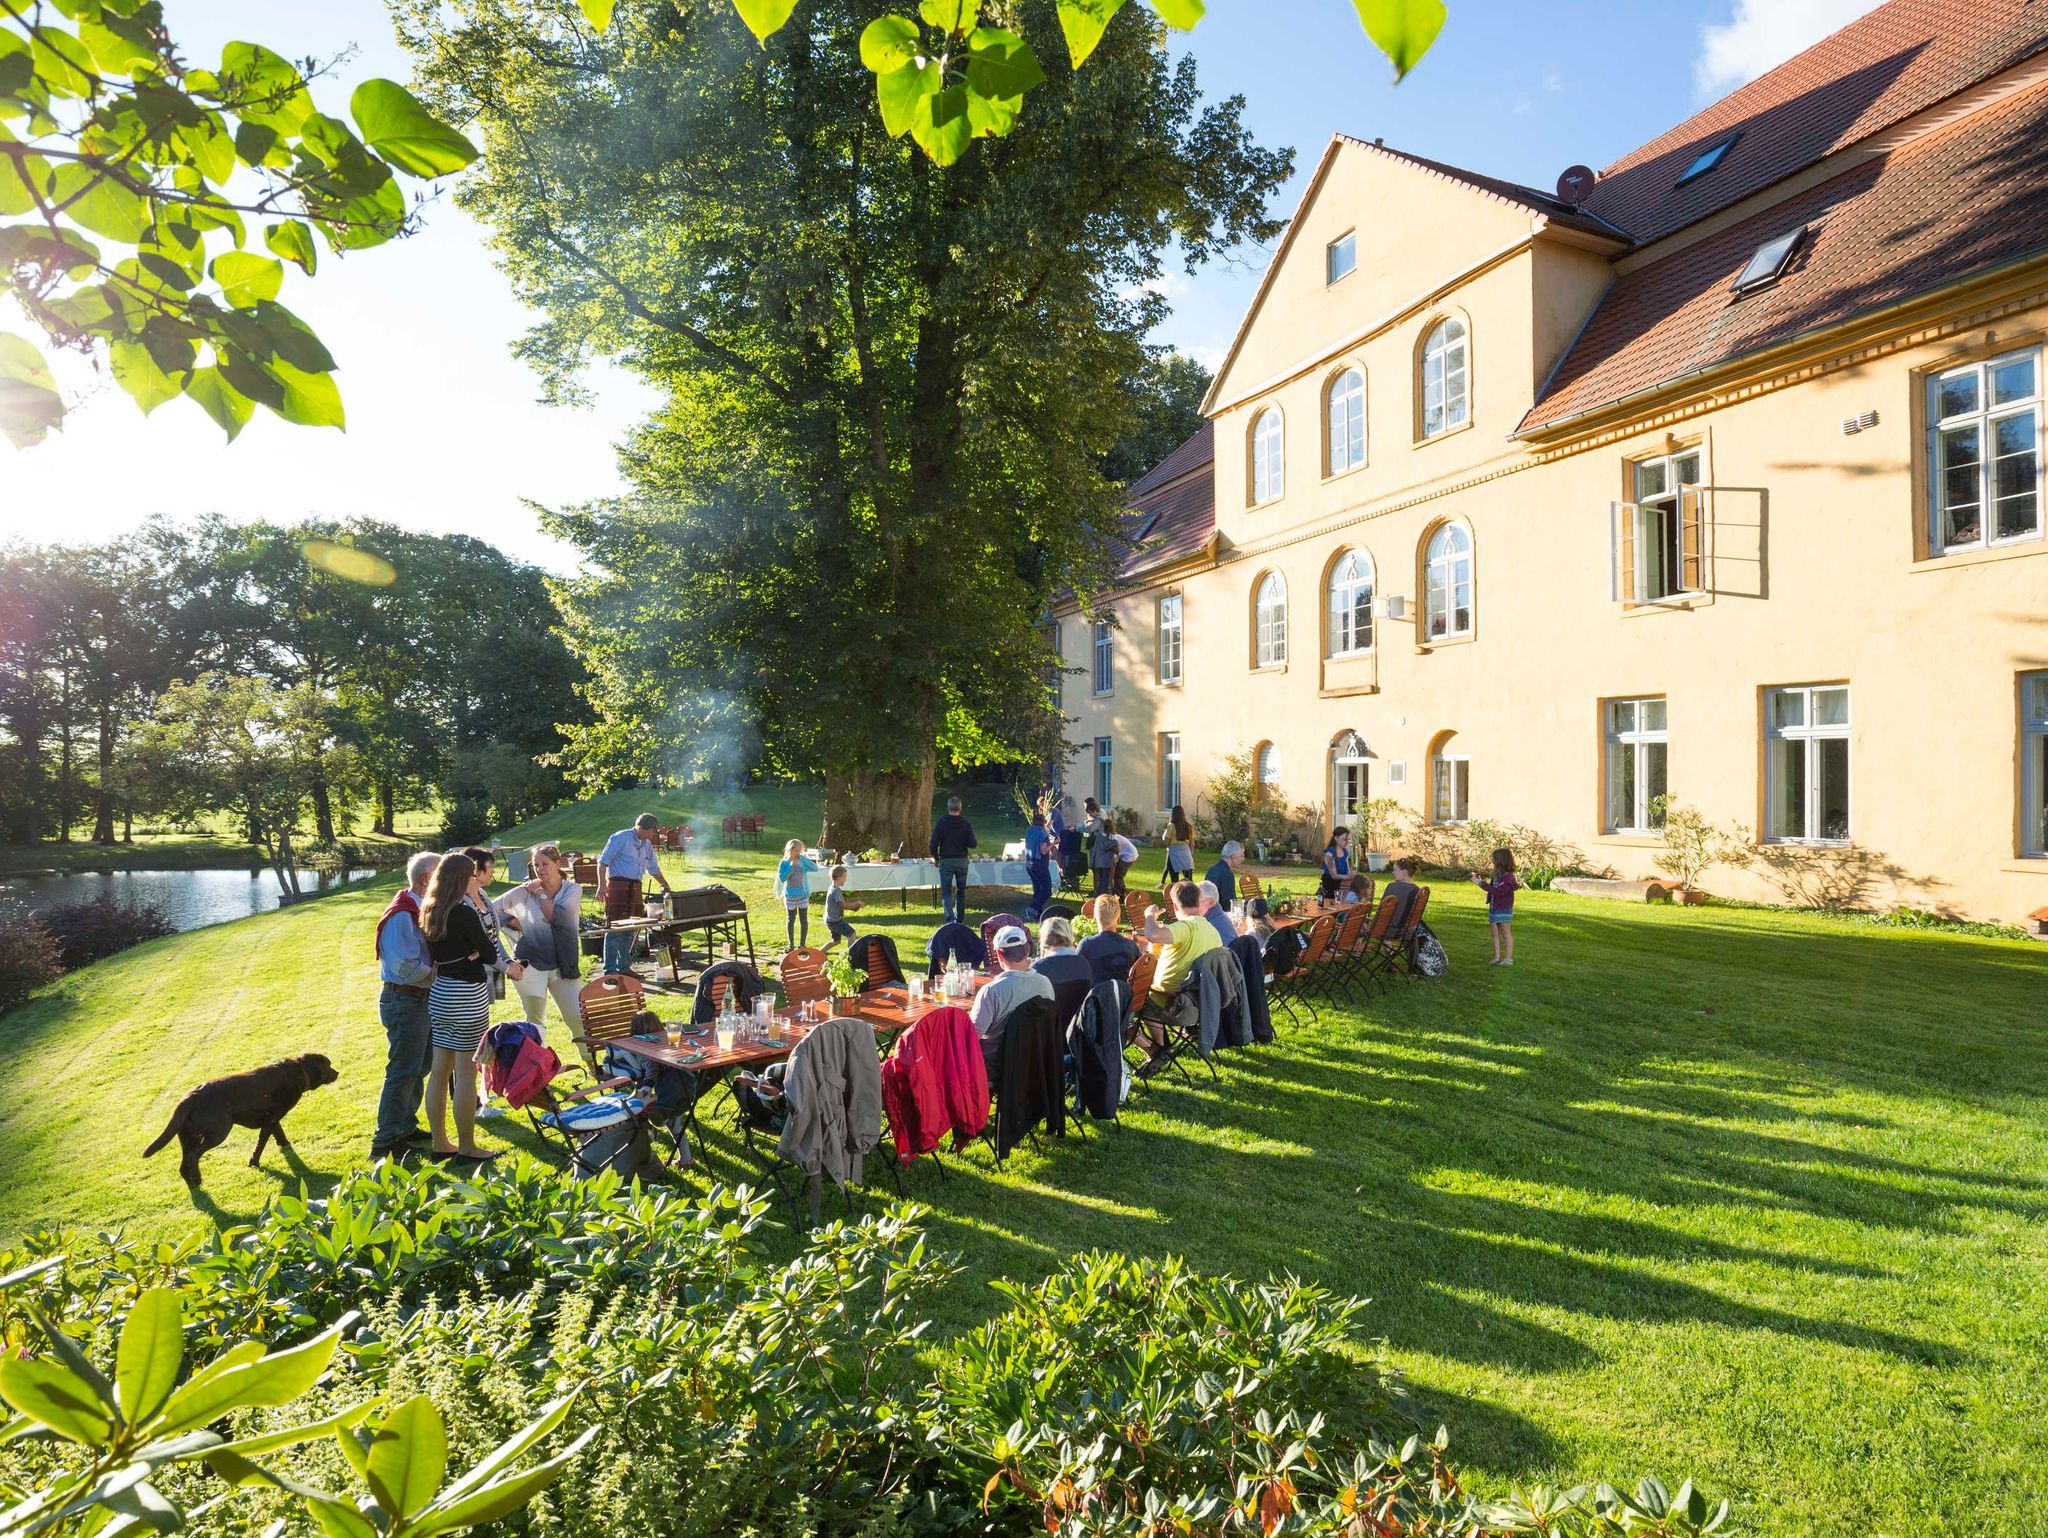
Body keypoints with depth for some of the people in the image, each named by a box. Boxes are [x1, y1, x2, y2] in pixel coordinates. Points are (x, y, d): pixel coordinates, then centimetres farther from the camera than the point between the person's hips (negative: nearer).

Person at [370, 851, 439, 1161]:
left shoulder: (420, 911, 9)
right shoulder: (401, 916, -21)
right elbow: (407, 968, -25)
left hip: (418, 999, 10)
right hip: (404, 1002, -10)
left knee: (419, 1067, 19)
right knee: (403, 1072, -4)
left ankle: (405, 1127, 32)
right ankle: (384, 1144, 5)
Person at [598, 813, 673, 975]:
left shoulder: (647, 844, 18)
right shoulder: (621, 838, -6)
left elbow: (653, 868, 28)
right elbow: (603, 861, -10)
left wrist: (665, 885, 27)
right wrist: (602, 885, -18)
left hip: (636, 888, 8)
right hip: (618, 885, -8)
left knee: (629, 930, 11)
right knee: (614, 928, -7)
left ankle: (624, 966, 20)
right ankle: (610, 970, -3)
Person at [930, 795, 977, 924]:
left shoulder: (941, 823, -6)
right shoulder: (966, 823, -2)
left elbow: (933, 844, -8)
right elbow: (972, 844, -5)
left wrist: (936, 858, 7)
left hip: (946, 861, -2)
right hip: (962, 861, 2)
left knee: (946, 893, 0)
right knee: (961, 892, 15)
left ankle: (950, 919, -19)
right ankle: (960, 920, 20)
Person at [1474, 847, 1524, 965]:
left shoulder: (1508, 877, -18)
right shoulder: (1496, 875, 6)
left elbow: (1499, 891, -27)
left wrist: (1483, 884, -26)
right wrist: (1482, 882, 3)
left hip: (1504, 910, -8)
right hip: (1493, 909, 8)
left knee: (1506, 934, 2)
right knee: (1495, 934, 12)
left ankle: (1508, 959, 9)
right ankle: (1497, 957, 20)